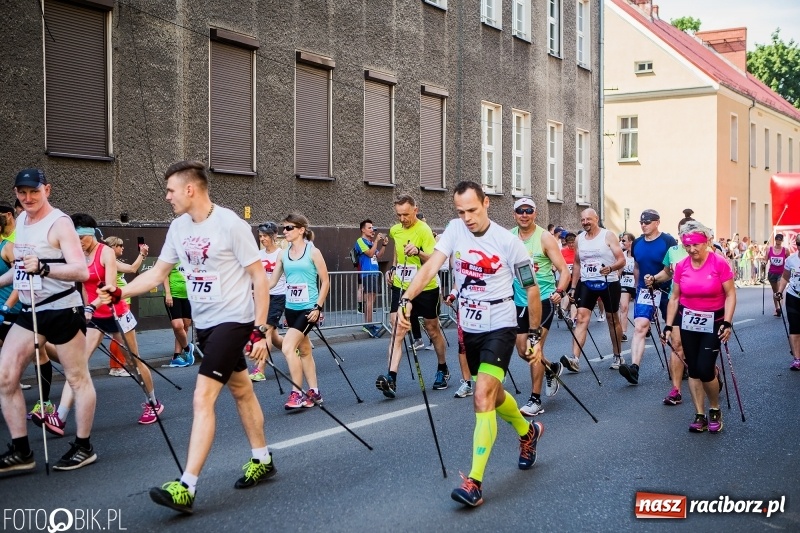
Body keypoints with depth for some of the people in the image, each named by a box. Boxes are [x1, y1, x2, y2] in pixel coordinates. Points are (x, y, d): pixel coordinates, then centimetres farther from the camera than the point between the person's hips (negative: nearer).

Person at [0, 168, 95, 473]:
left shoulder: (58, 223, -14)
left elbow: (81, 271, -24)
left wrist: (43, 268, -37)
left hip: (62, 310, -8)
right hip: (29, 311, 8)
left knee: (78, 379, 3)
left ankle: (83, 447, 16)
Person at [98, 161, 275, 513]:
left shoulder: (231, 224, -17)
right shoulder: (179, 228, 4)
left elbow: (259, 279, -14)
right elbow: (156, 274, 12)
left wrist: (259, 331, -16)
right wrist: (117, 293, -1)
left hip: (232, 321, -7)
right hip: (204, 322, 7)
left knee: (202, 399, -13)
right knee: (241, 391, 19)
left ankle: (186, 488, -12)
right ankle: (262, 461, 33)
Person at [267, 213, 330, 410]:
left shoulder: (313, 252, -6)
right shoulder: (283, 255, 7)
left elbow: (325, 281, -5)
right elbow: (272, 282, 8)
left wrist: (318, 307, -11)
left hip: (308, 309, -6)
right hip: (291, 308, 6)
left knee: (288, 347, -17)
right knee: (304, 350, 13)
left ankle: (297, 393, -8)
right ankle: (313, 392, 23)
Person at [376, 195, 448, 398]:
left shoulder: (424, 230, -15)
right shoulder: (395, 230, 4)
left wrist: (419, 252, -40)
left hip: (426, 288, -4)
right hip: (401, 287, 4)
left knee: (432, 329, 12)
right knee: (397, 331, -9)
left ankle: (443, 370, 33)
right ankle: (391, 377, -18)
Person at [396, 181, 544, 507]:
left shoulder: (508, 241, -13)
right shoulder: (454, 230, -5)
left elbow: (532, 289, -4)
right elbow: (432, 266, -18)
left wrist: (535, 336, -2)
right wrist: (407, 301, -33)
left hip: (500, 327, -5)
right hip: (469, 328, 5)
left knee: (482, 397, -18)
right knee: (492, 394, 21)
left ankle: (474, 482, -16)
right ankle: (528, 432, 51)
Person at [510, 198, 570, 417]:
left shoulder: (545, 238, -9)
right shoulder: (509, 237, 2)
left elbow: (564, 270, -10)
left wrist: (559, 292, -26)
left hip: (544, 299, -5)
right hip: (520, 301, 5)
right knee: (522, 351, 9)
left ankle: (535, 400, 0)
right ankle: (552, 368, 39)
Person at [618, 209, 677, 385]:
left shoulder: (668, 241, -10)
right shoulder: (637, 243, 6)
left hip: (666, 289, -3)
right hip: (645, 290, 3)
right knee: (639, 327, -14)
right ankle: (634, 368, -25)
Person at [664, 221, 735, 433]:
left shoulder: (719, 263, -14)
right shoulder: (681, 266, -3)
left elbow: (730, 294, -11)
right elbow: (674, 297, 4)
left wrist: (727, 323, -20)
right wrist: (669, 325, 1)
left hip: (713, 322, -4)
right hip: (688, 322, 4)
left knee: (705, 369, -10)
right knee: (693, 370, 5)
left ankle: (715, 411, 15)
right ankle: (700, 416, 14)